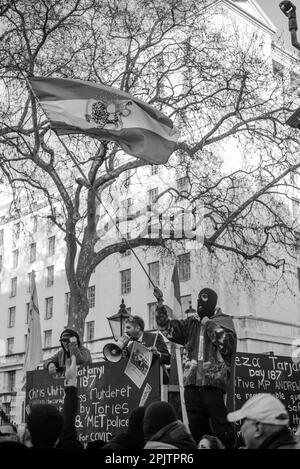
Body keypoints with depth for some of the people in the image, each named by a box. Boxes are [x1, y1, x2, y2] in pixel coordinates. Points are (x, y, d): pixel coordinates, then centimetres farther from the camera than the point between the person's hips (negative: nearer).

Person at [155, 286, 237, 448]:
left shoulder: (224, 321, 4)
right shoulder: (191, 323, 18)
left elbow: (228, 344, -11)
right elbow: (168, 328, 11)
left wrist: (209, 325, -7)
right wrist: (160, 303, 3)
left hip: (213, 382, -5)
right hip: (191, 382, 5)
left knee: (220, 425, -7)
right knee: (196, 427, 10)